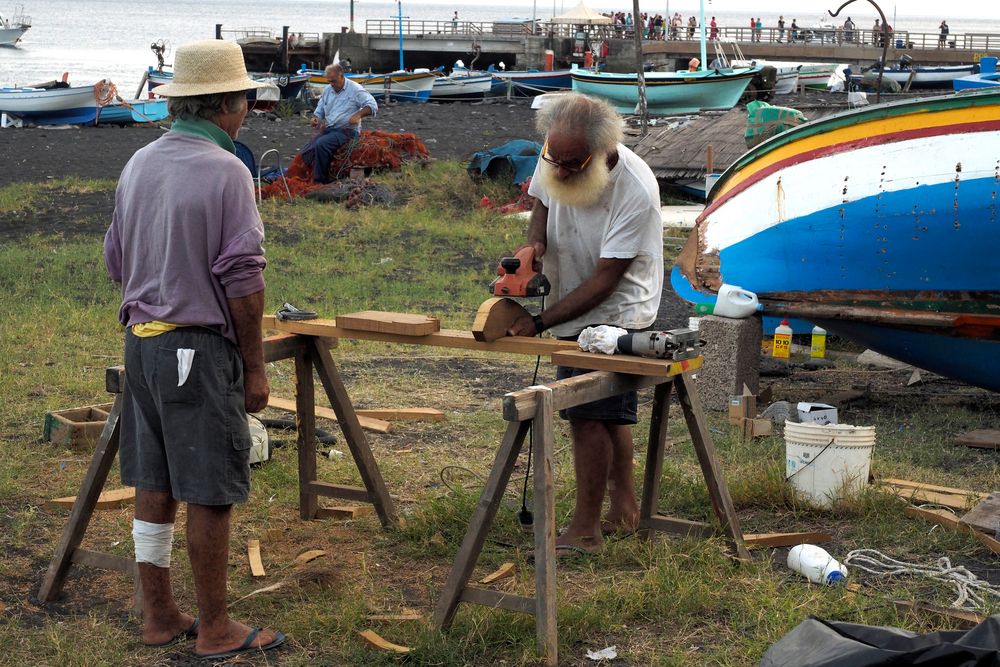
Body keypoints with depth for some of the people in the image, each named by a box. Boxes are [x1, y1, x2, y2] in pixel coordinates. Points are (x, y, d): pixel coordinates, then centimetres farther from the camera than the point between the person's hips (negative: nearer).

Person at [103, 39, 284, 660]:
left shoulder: (138, 165, 9)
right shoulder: (225, 171, -13)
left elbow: (116, 261, 17)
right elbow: (242, 279, -15)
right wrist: (255, 367, -9)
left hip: (141, 339, 8)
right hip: (201, 346, -8)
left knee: (155, 485, 13)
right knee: (209, 492, 0)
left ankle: (160, 614, 22)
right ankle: (215, 629, 8)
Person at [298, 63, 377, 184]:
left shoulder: (355, 89, -4)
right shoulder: (327, 90, 17)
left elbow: (372, 106, -10)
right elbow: (319, 111, 25)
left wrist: (358, 115, -28)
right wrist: (315, 118, 1)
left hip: (345, 130, -7)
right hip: (327, 129, 7)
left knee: (321, 144, -32)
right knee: (305, 152, -11)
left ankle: (321, 181, -25)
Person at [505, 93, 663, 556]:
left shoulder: (636, 192, -30)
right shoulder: (556, 159, -12)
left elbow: (605, 280, -27)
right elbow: (541, 203, 9)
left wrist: (540, 323, -27)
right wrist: (534, 244, -14)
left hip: (614, 314, -7)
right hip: (575, 305, 7)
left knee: (588, 414, -11)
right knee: (610, 414, 18)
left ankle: (585, 531, -1)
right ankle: (625, 510, 32)